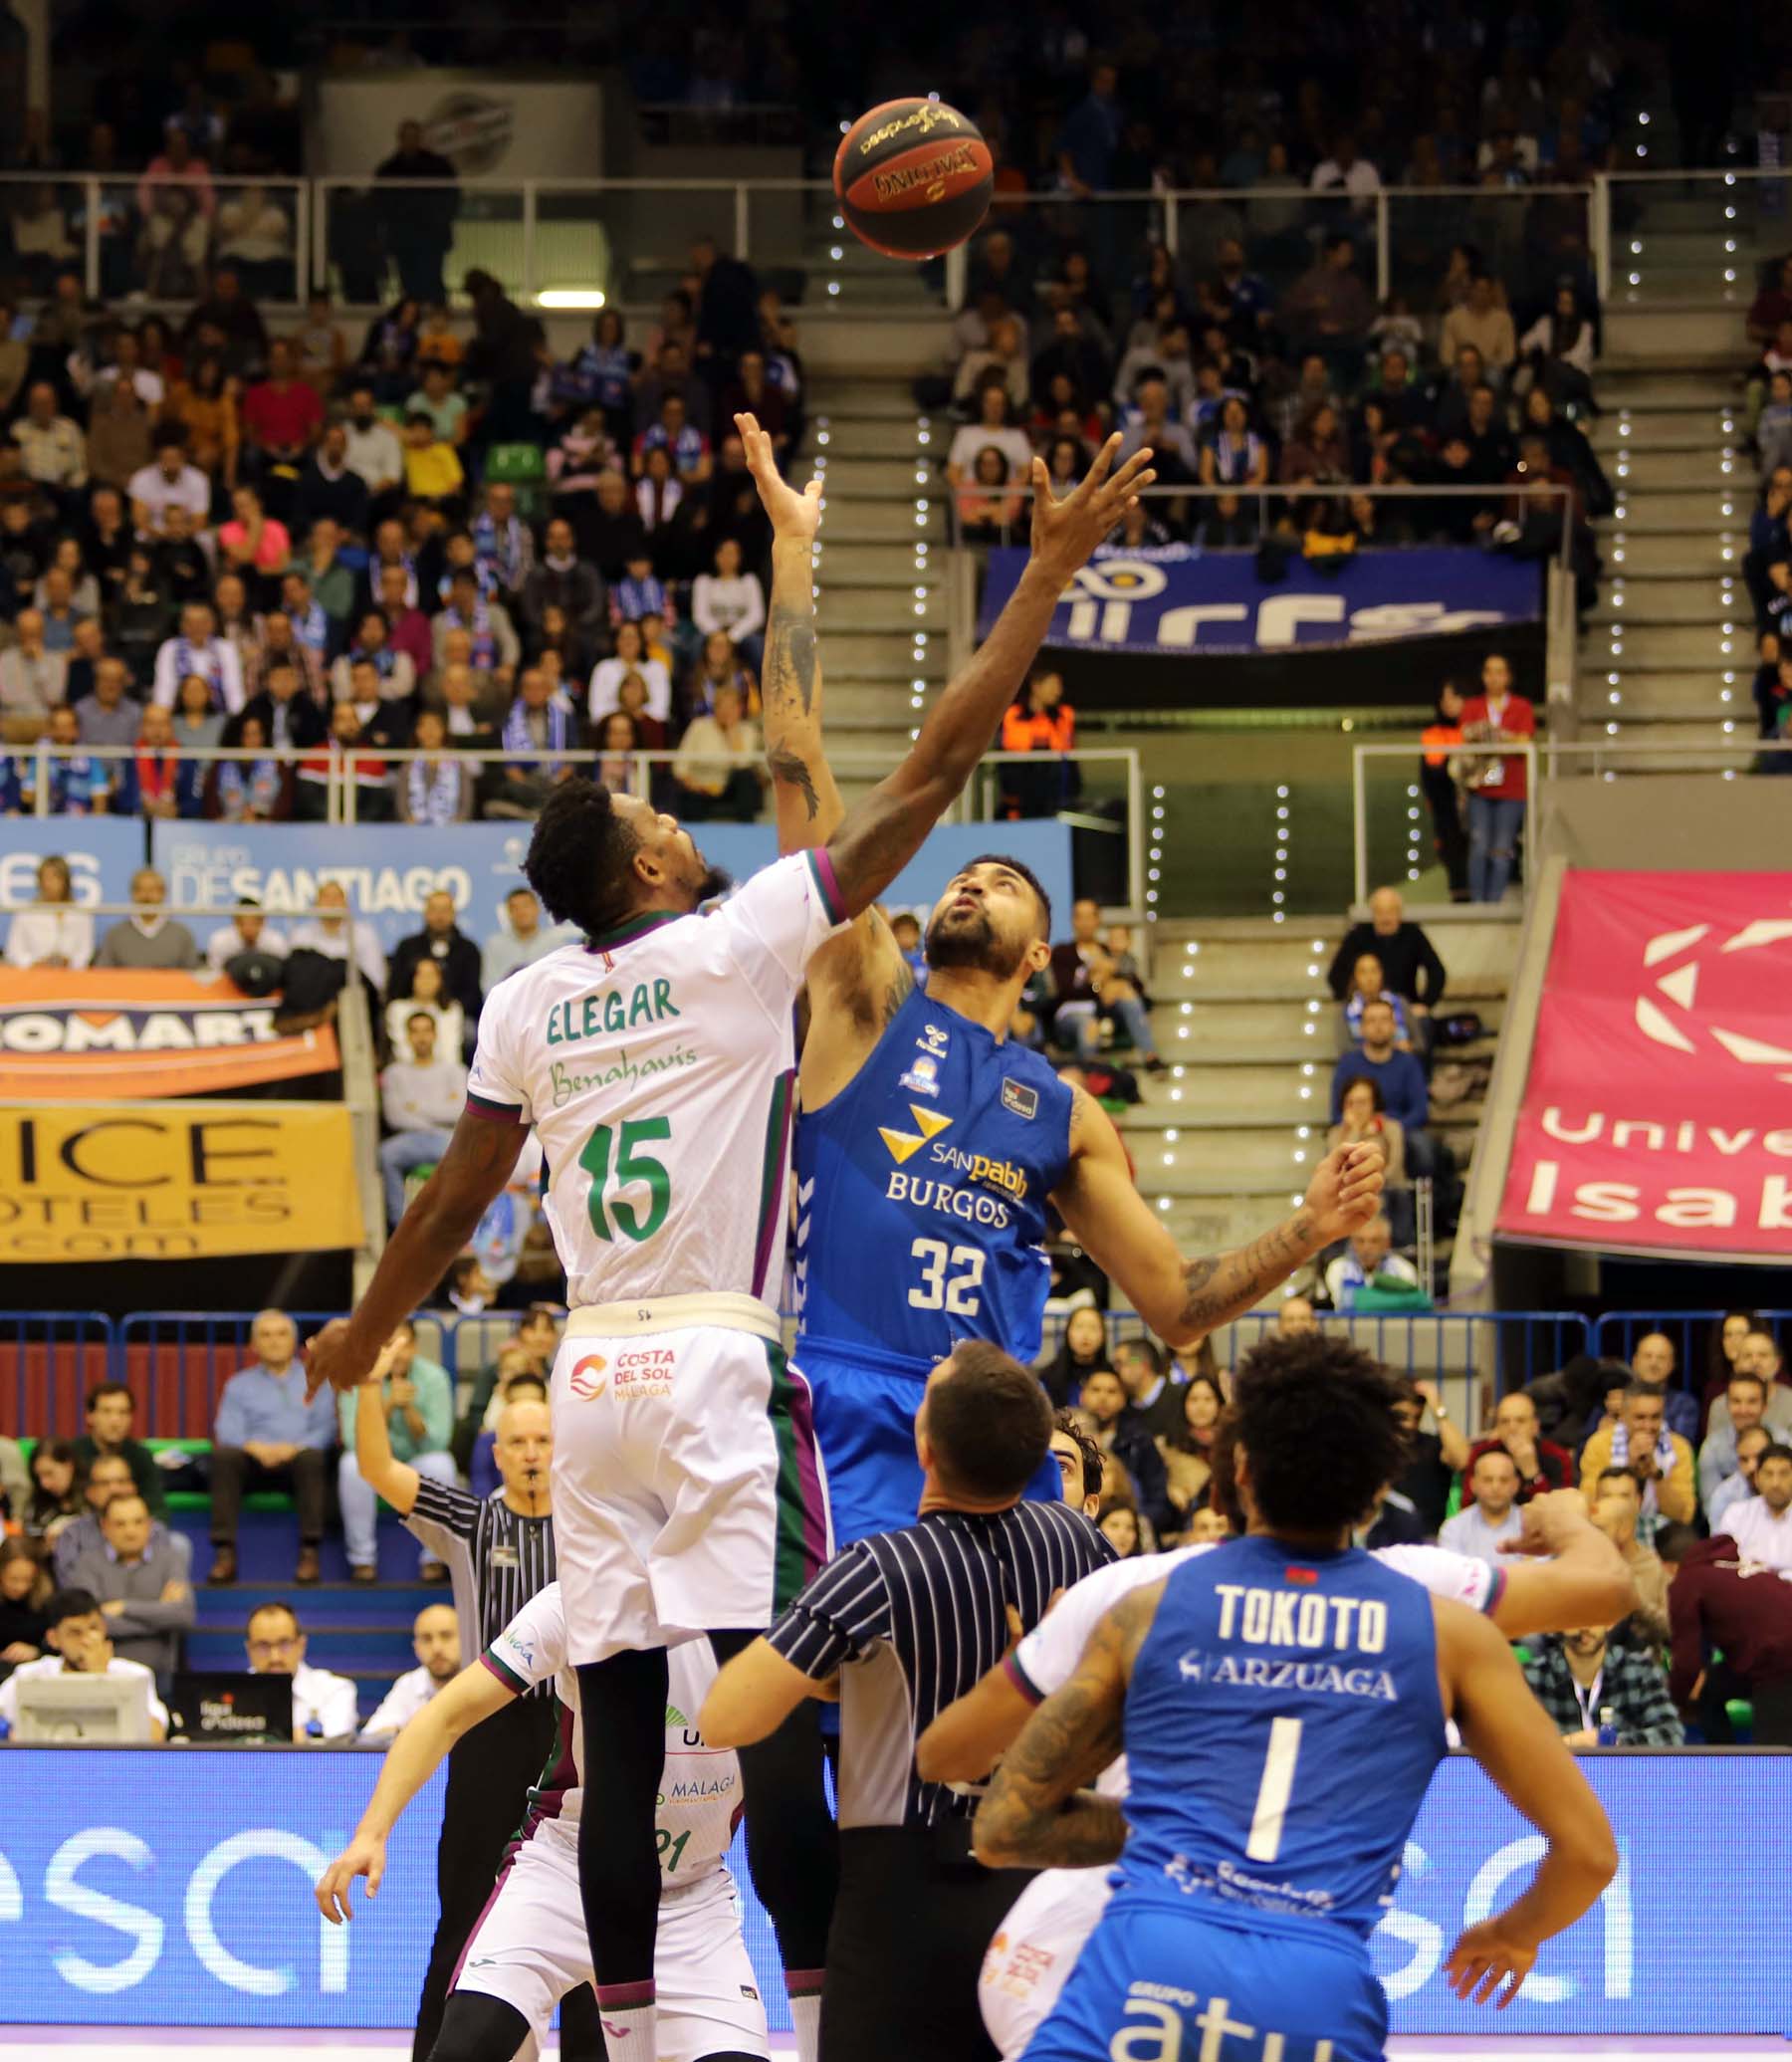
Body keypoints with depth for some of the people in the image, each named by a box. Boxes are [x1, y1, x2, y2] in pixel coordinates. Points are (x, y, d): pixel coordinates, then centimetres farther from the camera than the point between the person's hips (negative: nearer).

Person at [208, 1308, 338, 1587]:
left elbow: (326, 1428, 4)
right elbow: (227, 1433, 5)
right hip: (254, 1460, 1)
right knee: (223, 1457, -32)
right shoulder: (240, 1384, 20)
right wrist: (256, 1448, -18)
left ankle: (309, 1553, -37)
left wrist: (295, 1448, -17)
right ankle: (225, 1554, -37)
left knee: (312, 1458, -36)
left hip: (297, 1459, -1)